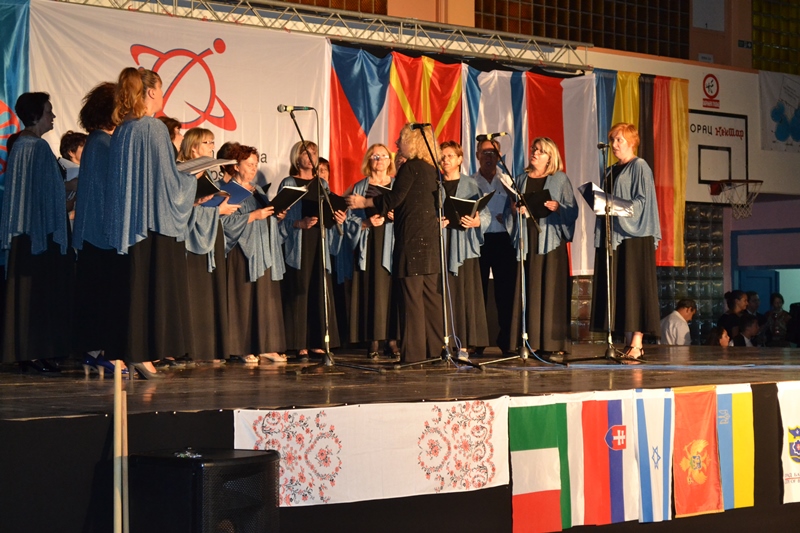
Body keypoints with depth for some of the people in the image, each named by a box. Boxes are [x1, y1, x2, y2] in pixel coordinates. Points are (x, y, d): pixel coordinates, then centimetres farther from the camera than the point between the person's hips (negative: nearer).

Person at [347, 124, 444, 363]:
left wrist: (364, 202, -10)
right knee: (431, 293, 10)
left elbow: (394, 198, -16)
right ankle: (435, 348, 12)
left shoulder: (409, 168, -10)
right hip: (430, 236, 9)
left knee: (411, 292, -7)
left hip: (412, 237, -9)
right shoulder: (431, 169, 15)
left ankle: (413, 352, -7)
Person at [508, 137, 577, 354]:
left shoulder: (560, 179, 7)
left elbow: (573, 210, 1)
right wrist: (516, 209, -2)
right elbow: (513, 208, 19)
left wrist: (558, 207, -17)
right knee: (527, 289, -2)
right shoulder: (522, 179, 18)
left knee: (550, 287, -6)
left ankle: (553, 341, -4)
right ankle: (530, 341, -1)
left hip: (550, 239, -3)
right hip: (527, 238, 3)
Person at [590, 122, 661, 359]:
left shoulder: (640, 167, -2)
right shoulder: (610, 172, 21)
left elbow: (642, 201, -11)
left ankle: (637, 342, -10)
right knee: (617, 288, 2)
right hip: (612, 234, 8)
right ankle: (629, 340, 5)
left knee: (633, 286, -10)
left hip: (634, 235, -7)